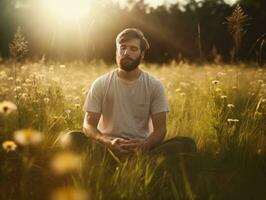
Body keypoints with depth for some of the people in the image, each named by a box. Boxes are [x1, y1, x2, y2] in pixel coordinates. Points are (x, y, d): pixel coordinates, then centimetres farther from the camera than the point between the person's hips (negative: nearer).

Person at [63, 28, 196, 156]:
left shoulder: (154, 85, 2)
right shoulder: (100, 84, 1)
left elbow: (160, 128, -2)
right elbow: (88, 125, -4)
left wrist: (144, 145, -26)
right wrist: (108, 142, -28)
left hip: (142, 148, 1)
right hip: (108, 148, 0)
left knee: (187, 144, -26)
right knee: (73, 138, -30)